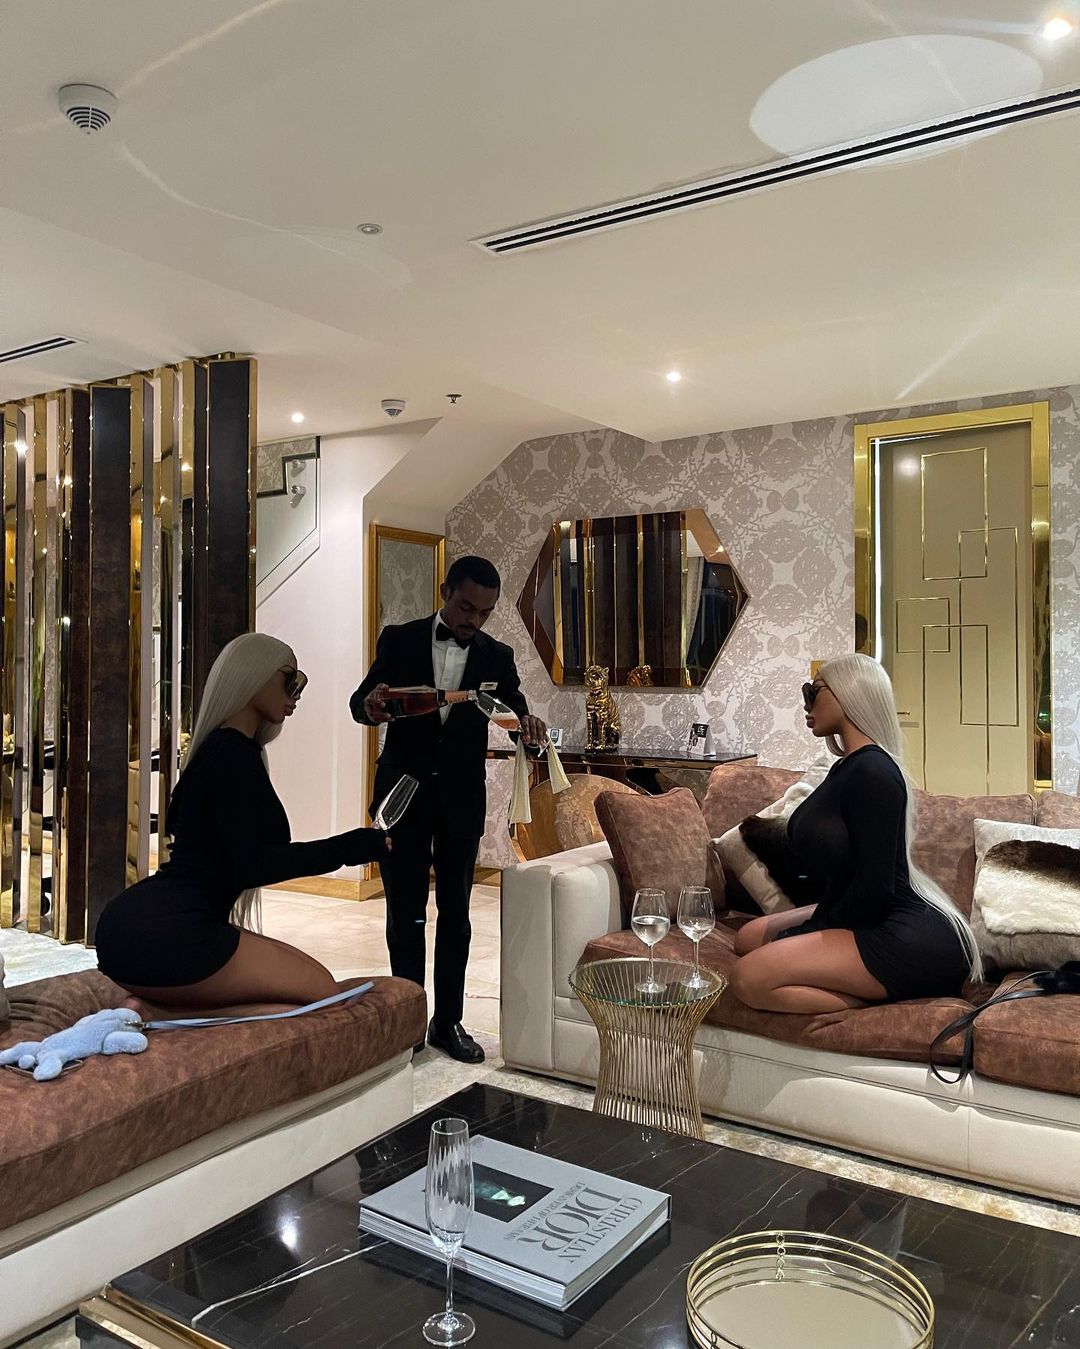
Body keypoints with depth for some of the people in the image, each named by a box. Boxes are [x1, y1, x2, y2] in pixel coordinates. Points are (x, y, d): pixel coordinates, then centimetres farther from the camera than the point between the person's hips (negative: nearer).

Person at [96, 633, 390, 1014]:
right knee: (320, 989, -7)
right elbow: (253, 865, -20)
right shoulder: (234, 754, -11)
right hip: (164, 934, -10)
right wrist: (355, 846, -19)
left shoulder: (219, 748, 20)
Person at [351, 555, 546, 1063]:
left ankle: (448, 1021, 20)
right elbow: (359, 702, -5)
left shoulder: (497, 656, 3)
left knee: (455, 912, 9)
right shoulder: (399, 640, -1)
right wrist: (372, 706, -29)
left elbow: (513, 709, -5)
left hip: (461, 795, 1)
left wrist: (527, 725, -29)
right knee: (405, 911, 7)